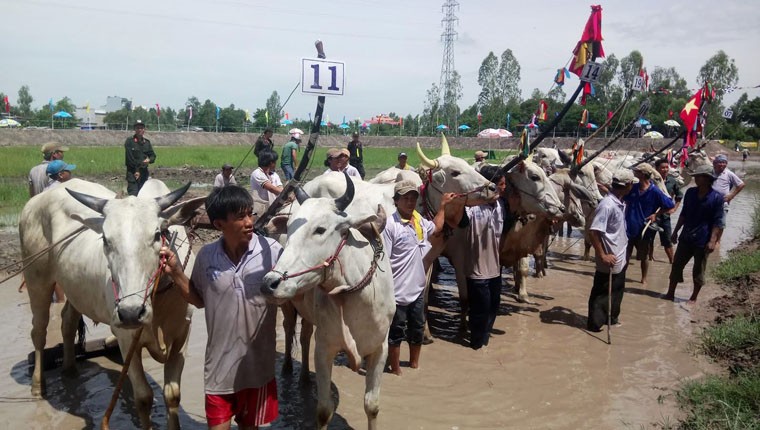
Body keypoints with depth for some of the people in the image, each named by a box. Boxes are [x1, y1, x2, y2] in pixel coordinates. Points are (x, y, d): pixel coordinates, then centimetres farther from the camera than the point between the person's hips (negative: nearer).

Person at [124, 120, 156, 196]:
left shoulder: (147, 142, 13)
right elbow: (129, 158, -8)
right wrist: (136, 170, -10)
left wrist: (149, 160, -9)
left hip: (144, 172, 5)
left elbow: (153, 155, 15)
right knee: (133, 194, -12)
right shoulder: (129, 141, -3)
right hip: (132, 172, -5)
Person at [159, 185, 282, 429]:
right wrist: (175, 272, -3)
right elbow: (200, 300, 9)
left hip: (258, 366, -1)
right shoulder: (207, 256, -6)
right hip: (219, 366, 1)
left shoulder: (272, 251, -15)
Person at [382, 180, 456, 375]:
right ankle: (395, 369, 25)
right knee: (396, 333, 8)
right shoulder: (390, 225, -18)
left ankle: (414, 363, 40)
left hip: (418, 289, 7)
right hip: (398, 292, -7)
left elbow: (436, 227, 29)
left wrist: (443, 205, 26)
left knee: (417, 329, 21)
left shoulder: (420, 221, 5)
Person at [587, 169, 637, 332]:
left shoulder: (620, 203, 3)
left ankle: (611, 318, 37)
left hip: (620, 259, 9)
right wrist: (602, 256, -25)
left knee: (616, 290, 22)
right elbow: (593, 232, -28)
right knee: (602, 292, 4)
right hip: (610, 260, -9)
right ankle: (594, 323, 17)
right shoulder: (607, 205, -25)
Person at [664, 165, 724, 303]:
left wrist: (713, 240, -16)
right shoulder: (690, 192, 3)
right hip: (686, 237, 5)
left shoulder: (717, 197, -12)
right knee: (677, 265, 8)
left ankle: (693, 297, 21)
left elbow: (718, 221, -11)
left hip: (703, 241, -4)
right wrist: (675, 231, 11)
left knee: (698, 271, 8)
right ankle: (670, 294, 18)